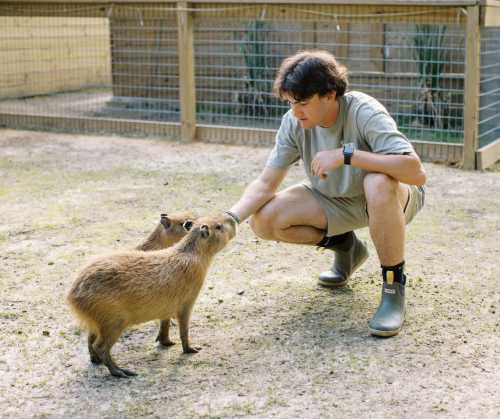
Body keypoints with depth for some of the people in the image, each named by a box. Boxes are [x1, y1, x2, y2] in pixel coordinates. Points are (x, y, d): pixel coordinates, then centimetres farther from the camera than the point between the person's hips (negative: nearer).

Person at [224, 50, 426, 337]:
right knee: (264, 220, -13)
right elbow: (266, 184, -11)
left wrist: (347, 154, -42)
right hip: (336, 200, 5)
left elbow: (416, 172, -40)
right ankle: (346, 247, 14)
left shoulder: (364, 113, -30)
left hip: (393, 197, -5)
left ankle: (394, 288, -20)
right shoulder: (294, 122, -15)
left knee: (378, 184, -41)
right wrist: (230, 218, -28)